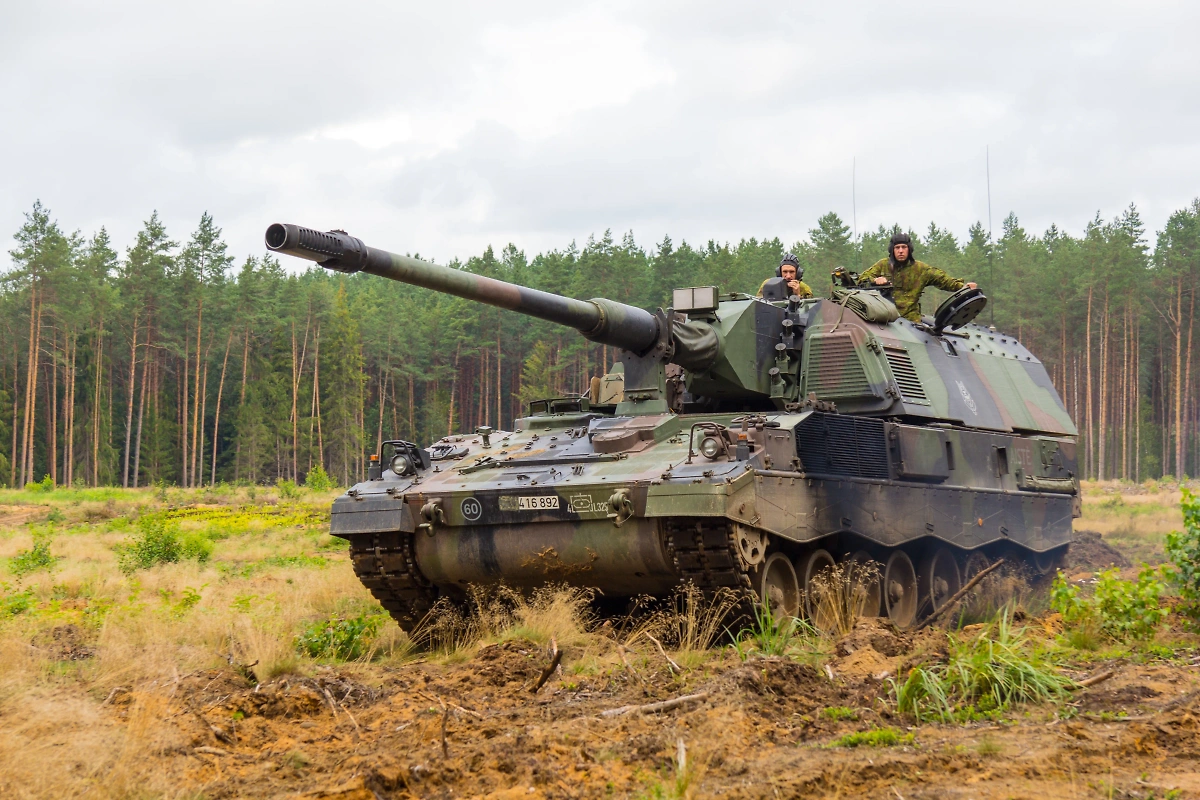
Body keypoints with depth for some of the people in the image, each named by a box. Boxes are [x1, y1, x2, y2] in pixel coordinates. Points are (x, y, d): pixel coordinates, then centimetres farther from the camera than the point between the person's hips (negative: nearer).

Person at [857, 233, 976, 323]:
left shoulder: (920, 269, 9)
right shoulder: (883, 265, 9)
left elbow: (941, 278, 6)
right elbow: (862, 279, 10)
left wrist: (961, 286, -8)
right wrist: (875, 280, -12)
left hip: (911, 319, 0)